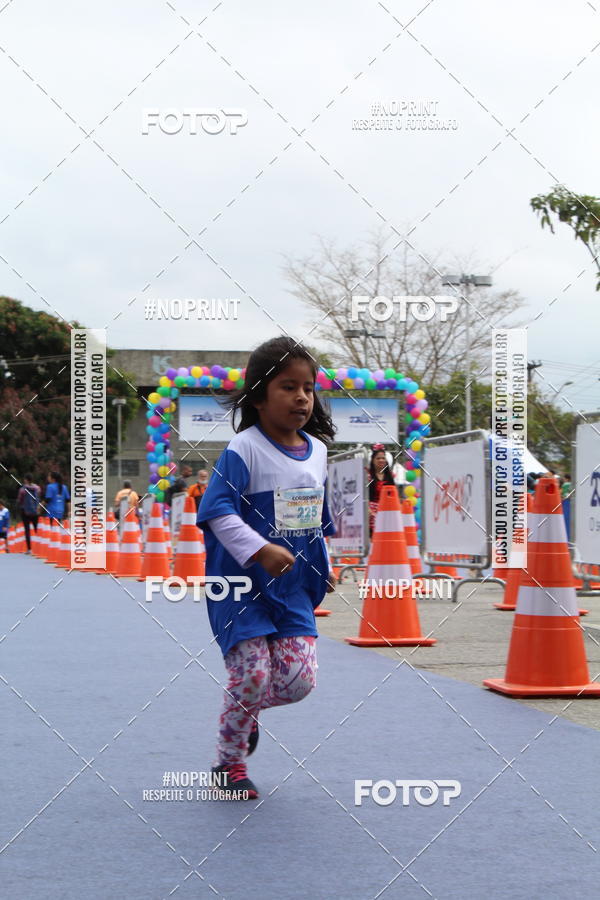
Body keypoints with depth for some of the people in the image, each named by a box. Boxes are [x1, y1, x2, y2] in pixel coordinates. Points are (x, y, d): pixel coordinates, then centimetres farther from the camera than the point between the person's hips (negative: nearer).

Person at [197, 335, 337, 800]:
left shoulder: (317, 450, 8)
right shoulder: (243, 450, -14)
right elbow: (219, 513, -21)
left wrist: (325, 565, 18)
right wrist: (260, 551, -29)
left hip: (296, 588, 6)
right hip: (243, 586, -5)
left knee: (300, 679, -4)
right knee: (252, 674, -8)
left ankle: (246, 710, 29)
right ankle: (229, 764, 15)